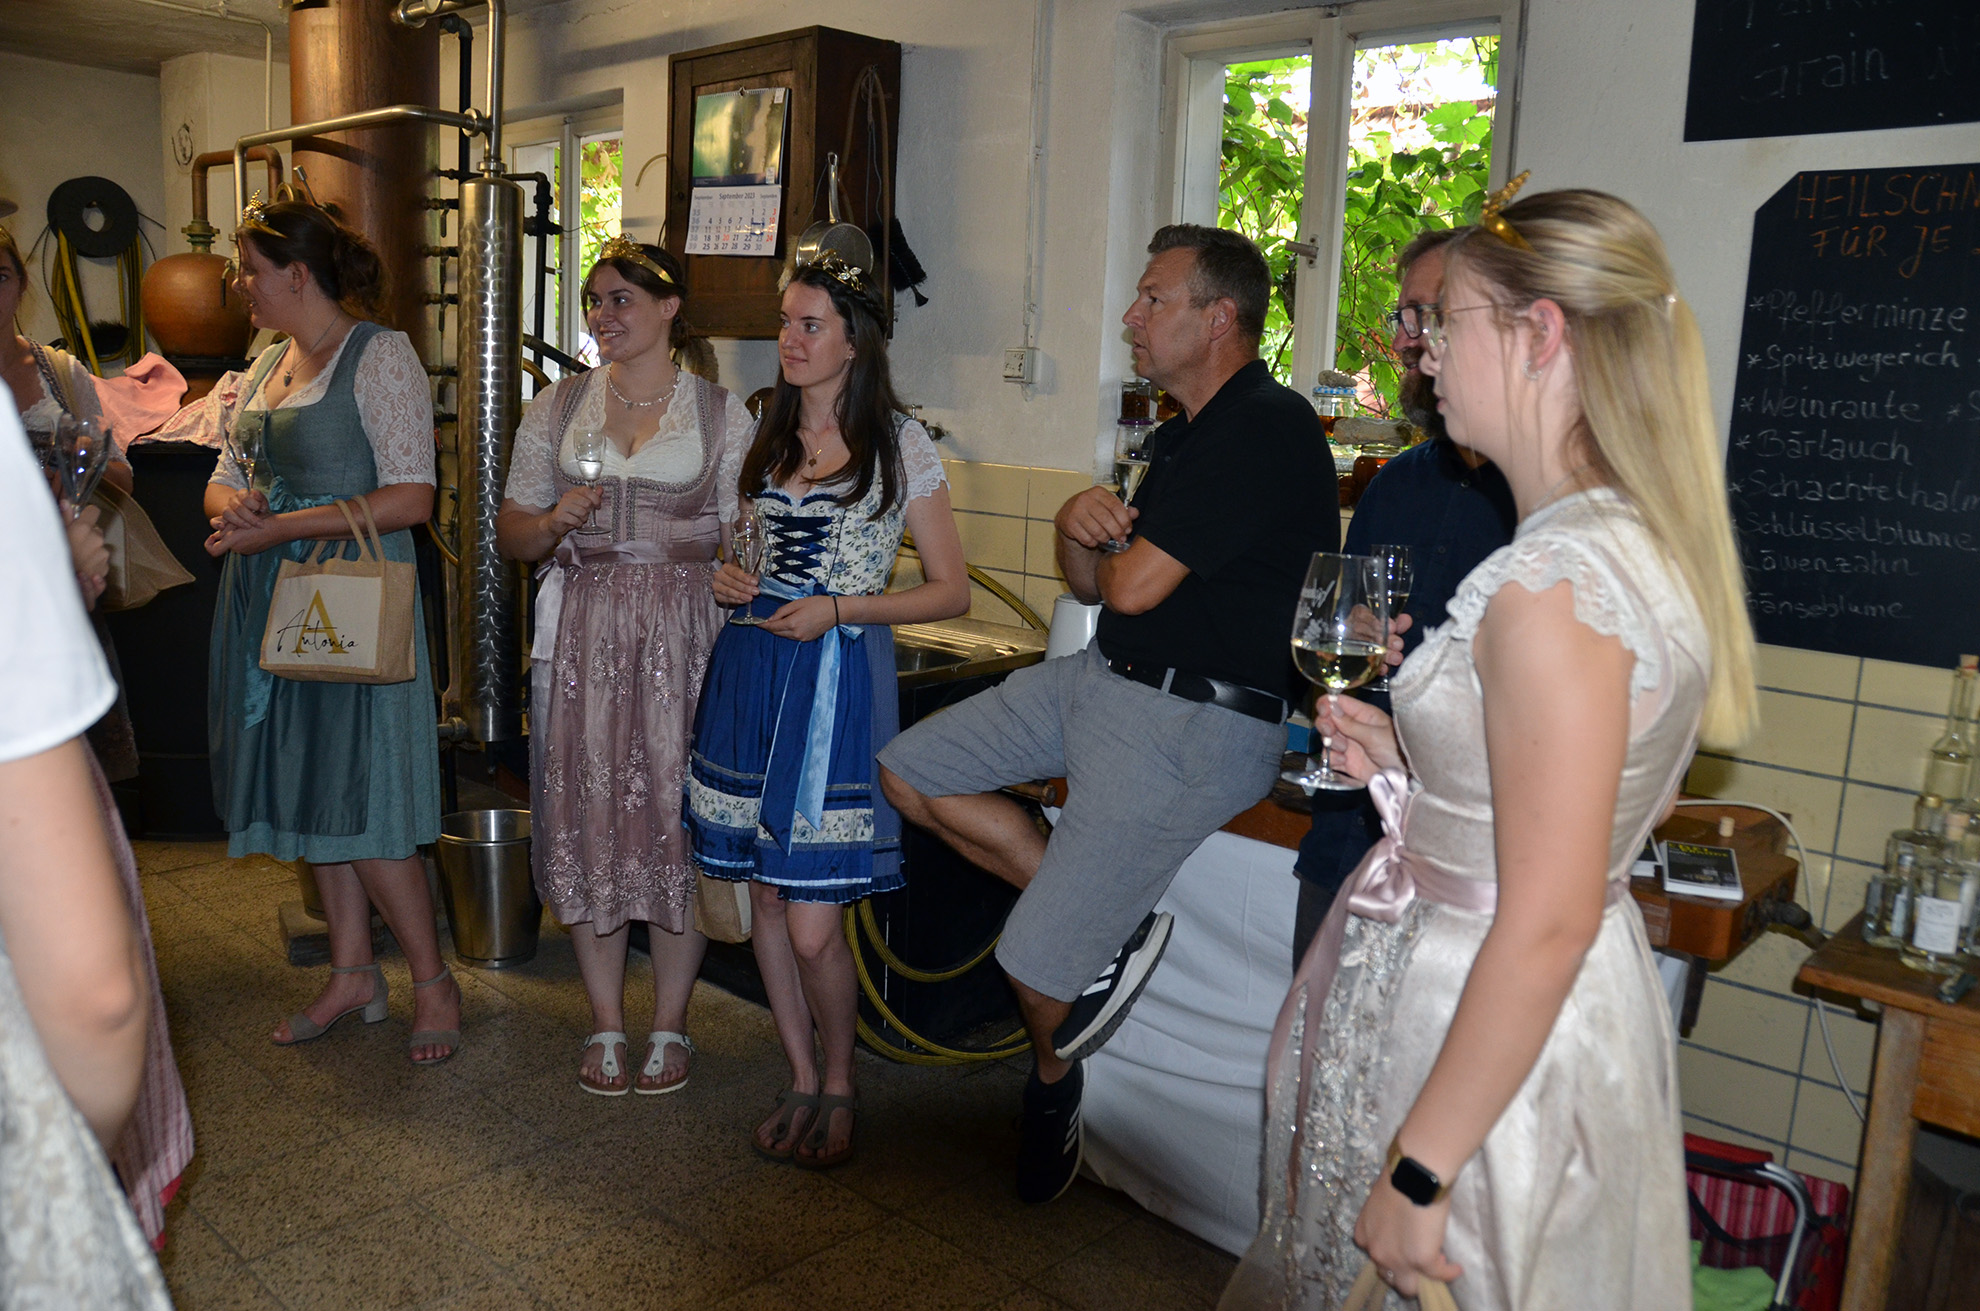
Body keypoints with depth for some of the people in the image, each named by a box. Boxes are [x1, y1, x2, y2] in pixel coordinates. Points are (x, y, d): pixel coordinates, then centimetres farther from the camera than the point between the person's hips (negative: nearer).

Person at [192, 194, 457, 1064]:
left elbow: (410, 498, -17)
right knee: (309, 788, 11)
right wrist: (230, 505, -7)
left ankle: (434, 981, 10)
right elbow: (225, 478, 18)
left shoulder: (381, 355, -9)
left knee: (357, 798, -5)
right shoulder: (268, 364, 15)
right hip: (273, 601, 8)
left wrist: (281, 526, -19)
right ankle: (353, 974, 24)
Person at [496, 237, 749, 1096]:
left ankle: (670, 1026, 16)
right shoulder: (558, 408, 11)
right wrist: (551, 522, -9)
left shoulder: (721, 413, 4)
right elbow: (509, 532, 11)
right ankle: (606, 1026, 19)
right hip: (581, 633, 2)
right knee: (587, 812, 3)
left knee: (677, 814, -1)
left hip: (682, 633, -2)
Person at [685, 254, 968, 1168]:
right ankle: (801, 1079, 27)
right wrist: (728, 579, 2)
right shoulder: (769, 433, 13)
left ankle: (840, 1087, 19)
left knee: (813, 924, -7)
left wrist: (837, 610, -15)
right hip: (751, 669, 6)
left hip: (838, 680, -6)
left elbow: (951, 590, -5)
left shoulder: (899, 443, -4)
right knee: (765, 894, 10)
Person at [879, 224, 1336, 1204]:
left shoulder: (1268, 429, -19)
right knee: (910, 772, 8)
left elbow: (1133, 588, -23)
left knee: (1036, 969, -4)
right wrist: (1079, 526, -8)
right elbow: (1093, 584, 14)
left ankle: (1054, 1076, 33)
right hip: (1104, 679, 10)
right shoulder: (1182, 434, 13)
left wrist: (1118, 550, 1)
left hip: (1191, 726, -10)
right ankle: (1105, 923, 11)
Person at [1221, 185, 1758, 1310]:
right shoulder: (1649, 540, 5)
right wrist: (1413, 769, 7)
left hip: (1482, 1032, -9)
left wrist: (1419, 1170, -21)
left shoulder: (1553, 578, -26)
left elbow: (1549, 923, -27)